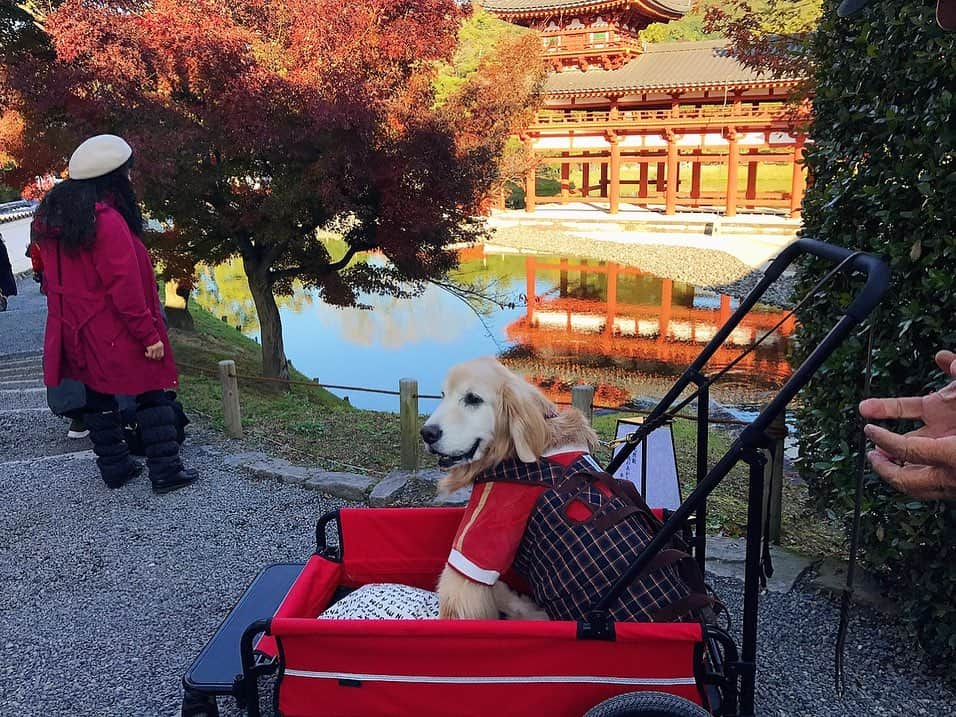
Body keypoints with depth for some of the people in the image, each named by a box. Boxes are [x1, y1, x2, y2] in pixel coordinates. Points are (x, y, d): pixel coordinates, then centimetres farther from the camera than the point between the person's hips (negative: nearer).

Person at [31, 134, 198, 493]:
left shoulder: (52, 217, 7)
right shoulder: (107, 220, -20)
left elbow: (53, 279, 15)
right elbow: (125, 286, -22)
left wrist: (70, 322, 21)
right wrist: (149, 334, -17)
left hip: (74, 335, 8)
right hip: (115, 335, -8)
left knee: (97, 399, 16)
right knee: (151, 395, 2)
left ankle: (114, 466, 25)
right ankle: (166, 470, 4)